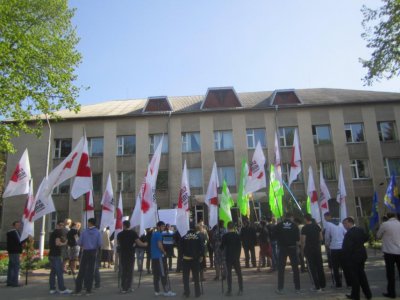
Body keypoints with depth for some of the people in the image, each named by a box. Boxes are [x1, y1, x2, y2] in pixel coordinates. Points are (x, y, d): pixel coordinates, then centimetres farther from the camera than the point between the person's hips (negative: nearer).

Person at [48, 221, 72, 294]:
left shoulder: (53, 233, 18)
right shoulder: (58, 232, -11)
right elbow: (57, 243, -23)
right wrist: (64, 243, -6)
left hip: (51, 254, 9)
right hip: (56, 255, -9)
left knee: (53, 272, 12)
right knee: (59, 272, -5)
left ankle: (52, 289, 14)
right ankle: (62, 289, -2)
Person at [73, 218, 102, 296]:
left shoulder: (84, 231, -3)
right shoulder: (97, 232, -4)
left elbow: (79, 242, -5)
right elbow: (99, 244, -9)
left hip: (85, 252, 0)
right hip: (93, 252, 0)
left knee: (81, 271, 6)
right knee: (90, 271, 6)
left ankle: (78, 289, 8)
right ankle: (88, 290, 7)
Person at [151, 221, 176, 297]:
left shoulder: (154, 234, 16)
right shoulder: (159, 234, -13)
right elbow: (159, 245, -21)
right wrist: (164, 252, -7)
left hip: (154, 256, 9)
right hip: (159, 256, -9)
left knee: (156, 274, 9)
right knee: (164, 274, -6)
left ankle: (156, 291, 12)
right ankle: (167, 291, -6)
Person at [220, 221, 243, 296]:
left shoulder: (225, 236, -6)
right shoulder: (237, 235, -1)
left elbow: (222, 247, 1)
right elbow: (239, 246, 2)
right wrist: (238, 255, 11)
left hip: (228, 257, -1)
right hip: (236, 257, 1)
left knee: (229, 274, 4)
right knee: (239, 273, 8)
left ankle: (229, 291, 2)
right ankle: (240, 290, 5)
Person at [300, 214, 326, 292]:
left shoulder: (304, 228, -13)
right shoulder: (317, 226, 3)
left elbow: (303, 241, -13)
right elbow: (321, 238, 7)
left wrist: (302, 250, -4)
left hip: (309, 249, -5)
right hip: (317, 249, 5)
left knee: (312, 268, 2)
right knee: (320, 267, 14)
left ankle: (317, 287, 3)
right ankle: (322, 285, 21)